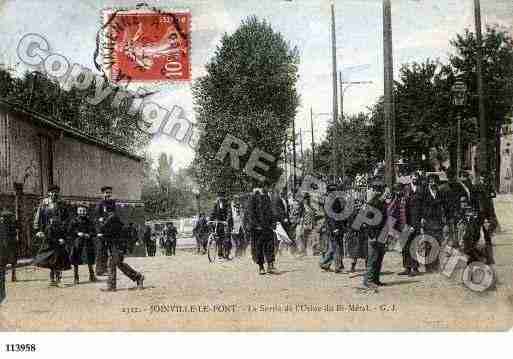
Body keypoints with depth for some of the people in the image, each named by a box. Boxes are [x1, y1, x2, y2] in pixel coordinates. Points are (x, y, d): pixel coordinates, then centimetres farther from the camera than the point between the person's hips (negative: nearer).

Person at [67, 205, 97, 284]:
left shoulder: (89, 221, 8)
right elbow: (69, 232, -1)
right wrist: (77, 233, -15)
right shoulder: (74, 221, 2)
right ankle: (75, 277, 7)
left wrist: (89, 235, -15)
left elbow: (94, 232, 5)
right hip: (77, 243, -2)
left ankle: (92, 276, 23)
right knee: (75, 261, -2)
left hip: (88, 243, 2)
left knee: (90, 260, 9)